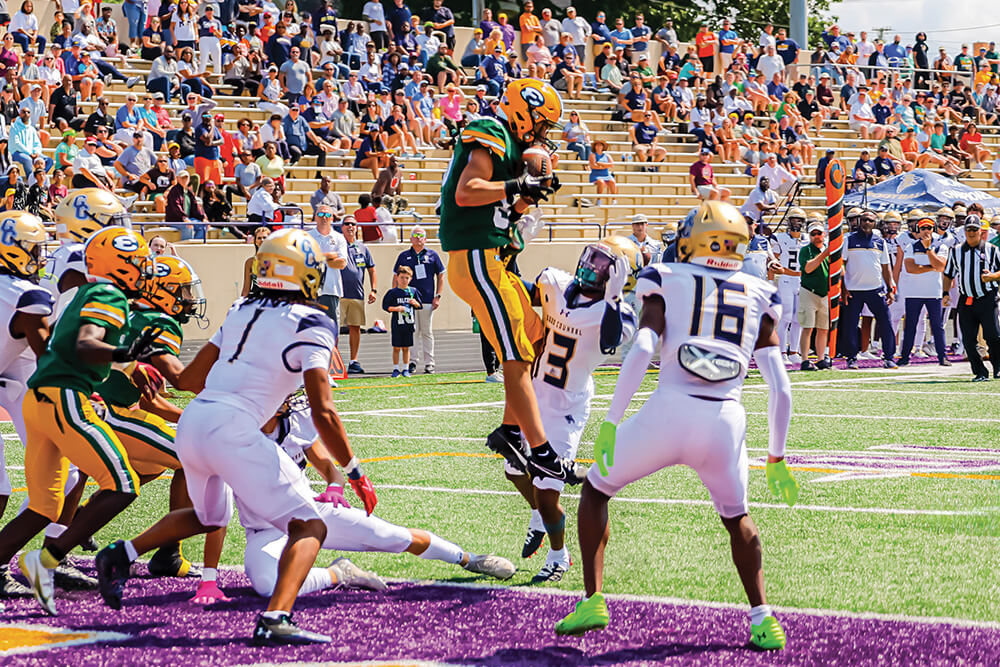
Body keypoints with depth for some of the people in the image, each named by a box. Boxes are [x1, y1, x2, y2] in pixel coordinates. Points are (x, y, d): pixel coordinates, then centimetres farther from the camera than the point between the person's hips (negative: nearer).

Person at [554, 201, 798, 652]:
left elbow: (641, 351, -5)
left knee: (596, 489, 21)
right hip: (727, 420, 2)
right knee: (736, 517, 28)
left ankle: (593, 600, 14)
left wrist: (611, 423, -4)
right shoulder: (758, 298, 19)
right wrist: (777, 458, 22)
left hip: (670, 411, -2)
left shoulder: (668, 283, 11)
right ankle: (762, 618, 15)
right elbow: (780, 388, 13)